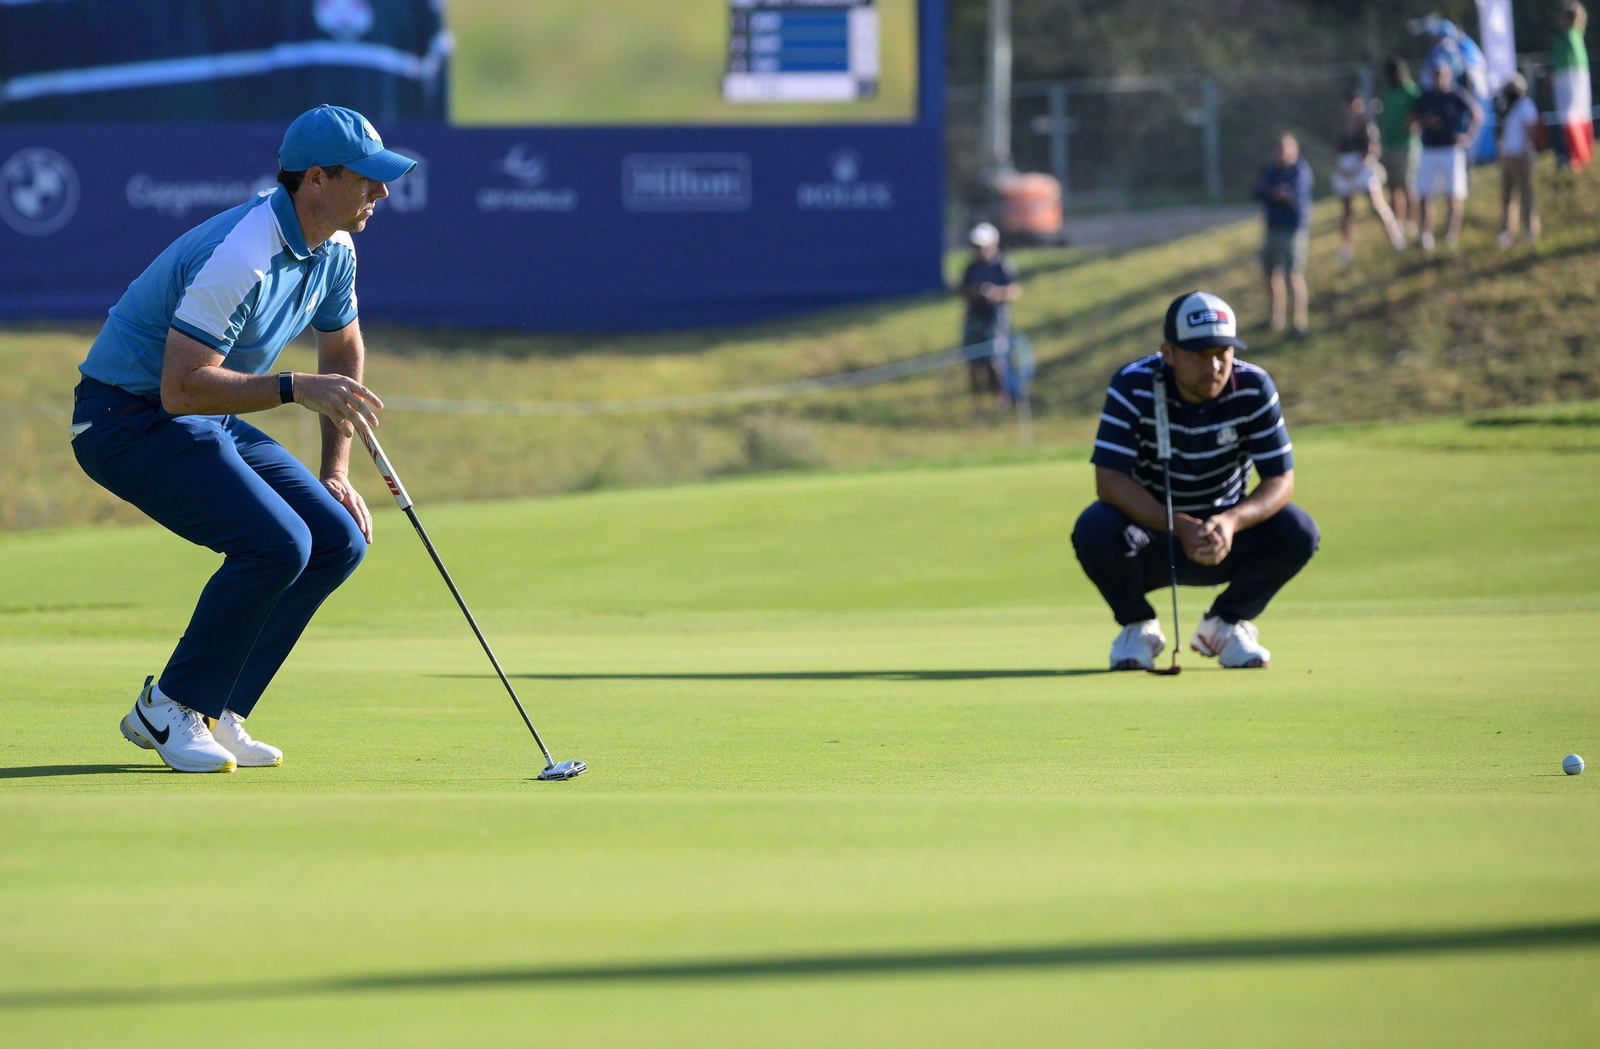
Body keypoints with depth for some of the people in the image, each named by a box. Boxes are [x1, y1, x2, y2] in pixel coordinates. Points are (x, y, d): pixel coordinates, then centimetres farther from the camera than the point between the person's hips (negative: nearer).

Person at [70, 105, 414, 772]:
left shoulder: (332, 252, 1)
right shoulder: (240, 255, -28)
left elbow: (344, 352, 19)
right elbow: (182, 388, -32)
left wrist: (336, 473, 14)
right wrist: (296, 388, -37)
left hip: (213, 422, 9)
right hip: (130, 418, -9)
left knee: (338, 540, -2)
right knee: (277, 542, -25)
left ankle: (212, 710, 3)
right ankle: (170, 708, -9)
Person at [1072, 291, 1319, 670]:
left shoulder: (1254, 388, -15)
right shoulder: (1133, 387, -20)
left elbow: (1281, 480, -17)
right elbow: (1110, 480, -27)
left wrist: (1231, 522, -38)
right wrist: (1180, 527, -41)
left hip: (1223, 530, 2)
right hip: (1150, 528, -2)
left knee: (1299, 533, -25)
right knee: (1094, 530, -34)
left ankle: (1227, 623, 2)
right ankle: (1138, 627, -2)